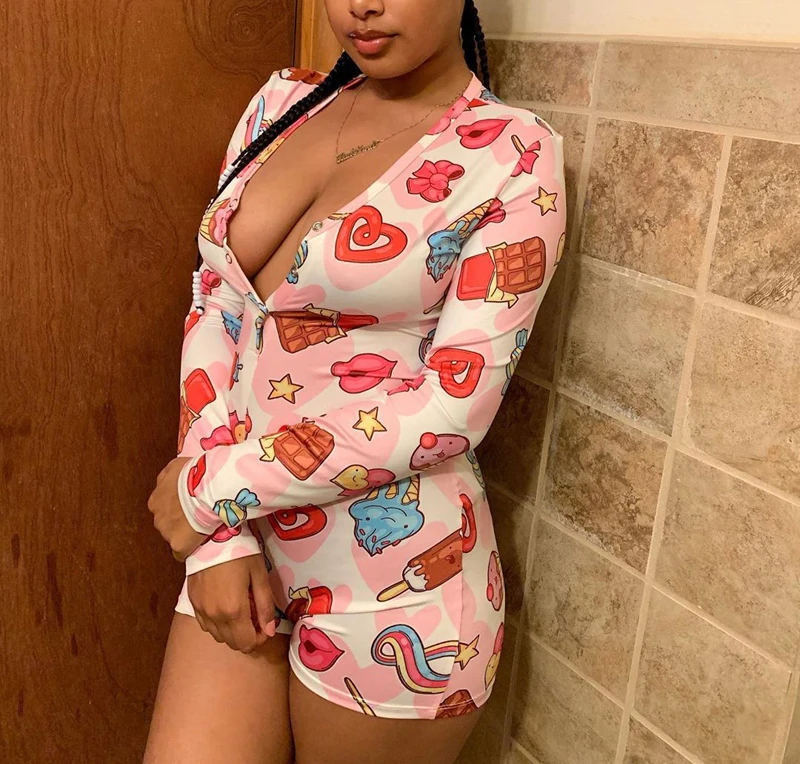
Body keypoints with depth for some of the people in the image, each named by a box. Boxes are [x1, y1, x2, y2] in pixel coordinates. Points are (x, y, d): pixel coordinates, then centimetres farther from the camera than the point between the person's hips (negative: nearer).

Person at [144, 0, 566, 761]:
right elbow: (213, 308, 3)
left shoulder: (515, 156, -9)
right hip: (239, 538, 4)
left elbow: (452, 405, -16)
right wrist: (219, 539, -7)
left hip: (393, 567, -4)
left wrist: (212, 489, -12)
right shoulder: (282, 103, 6)